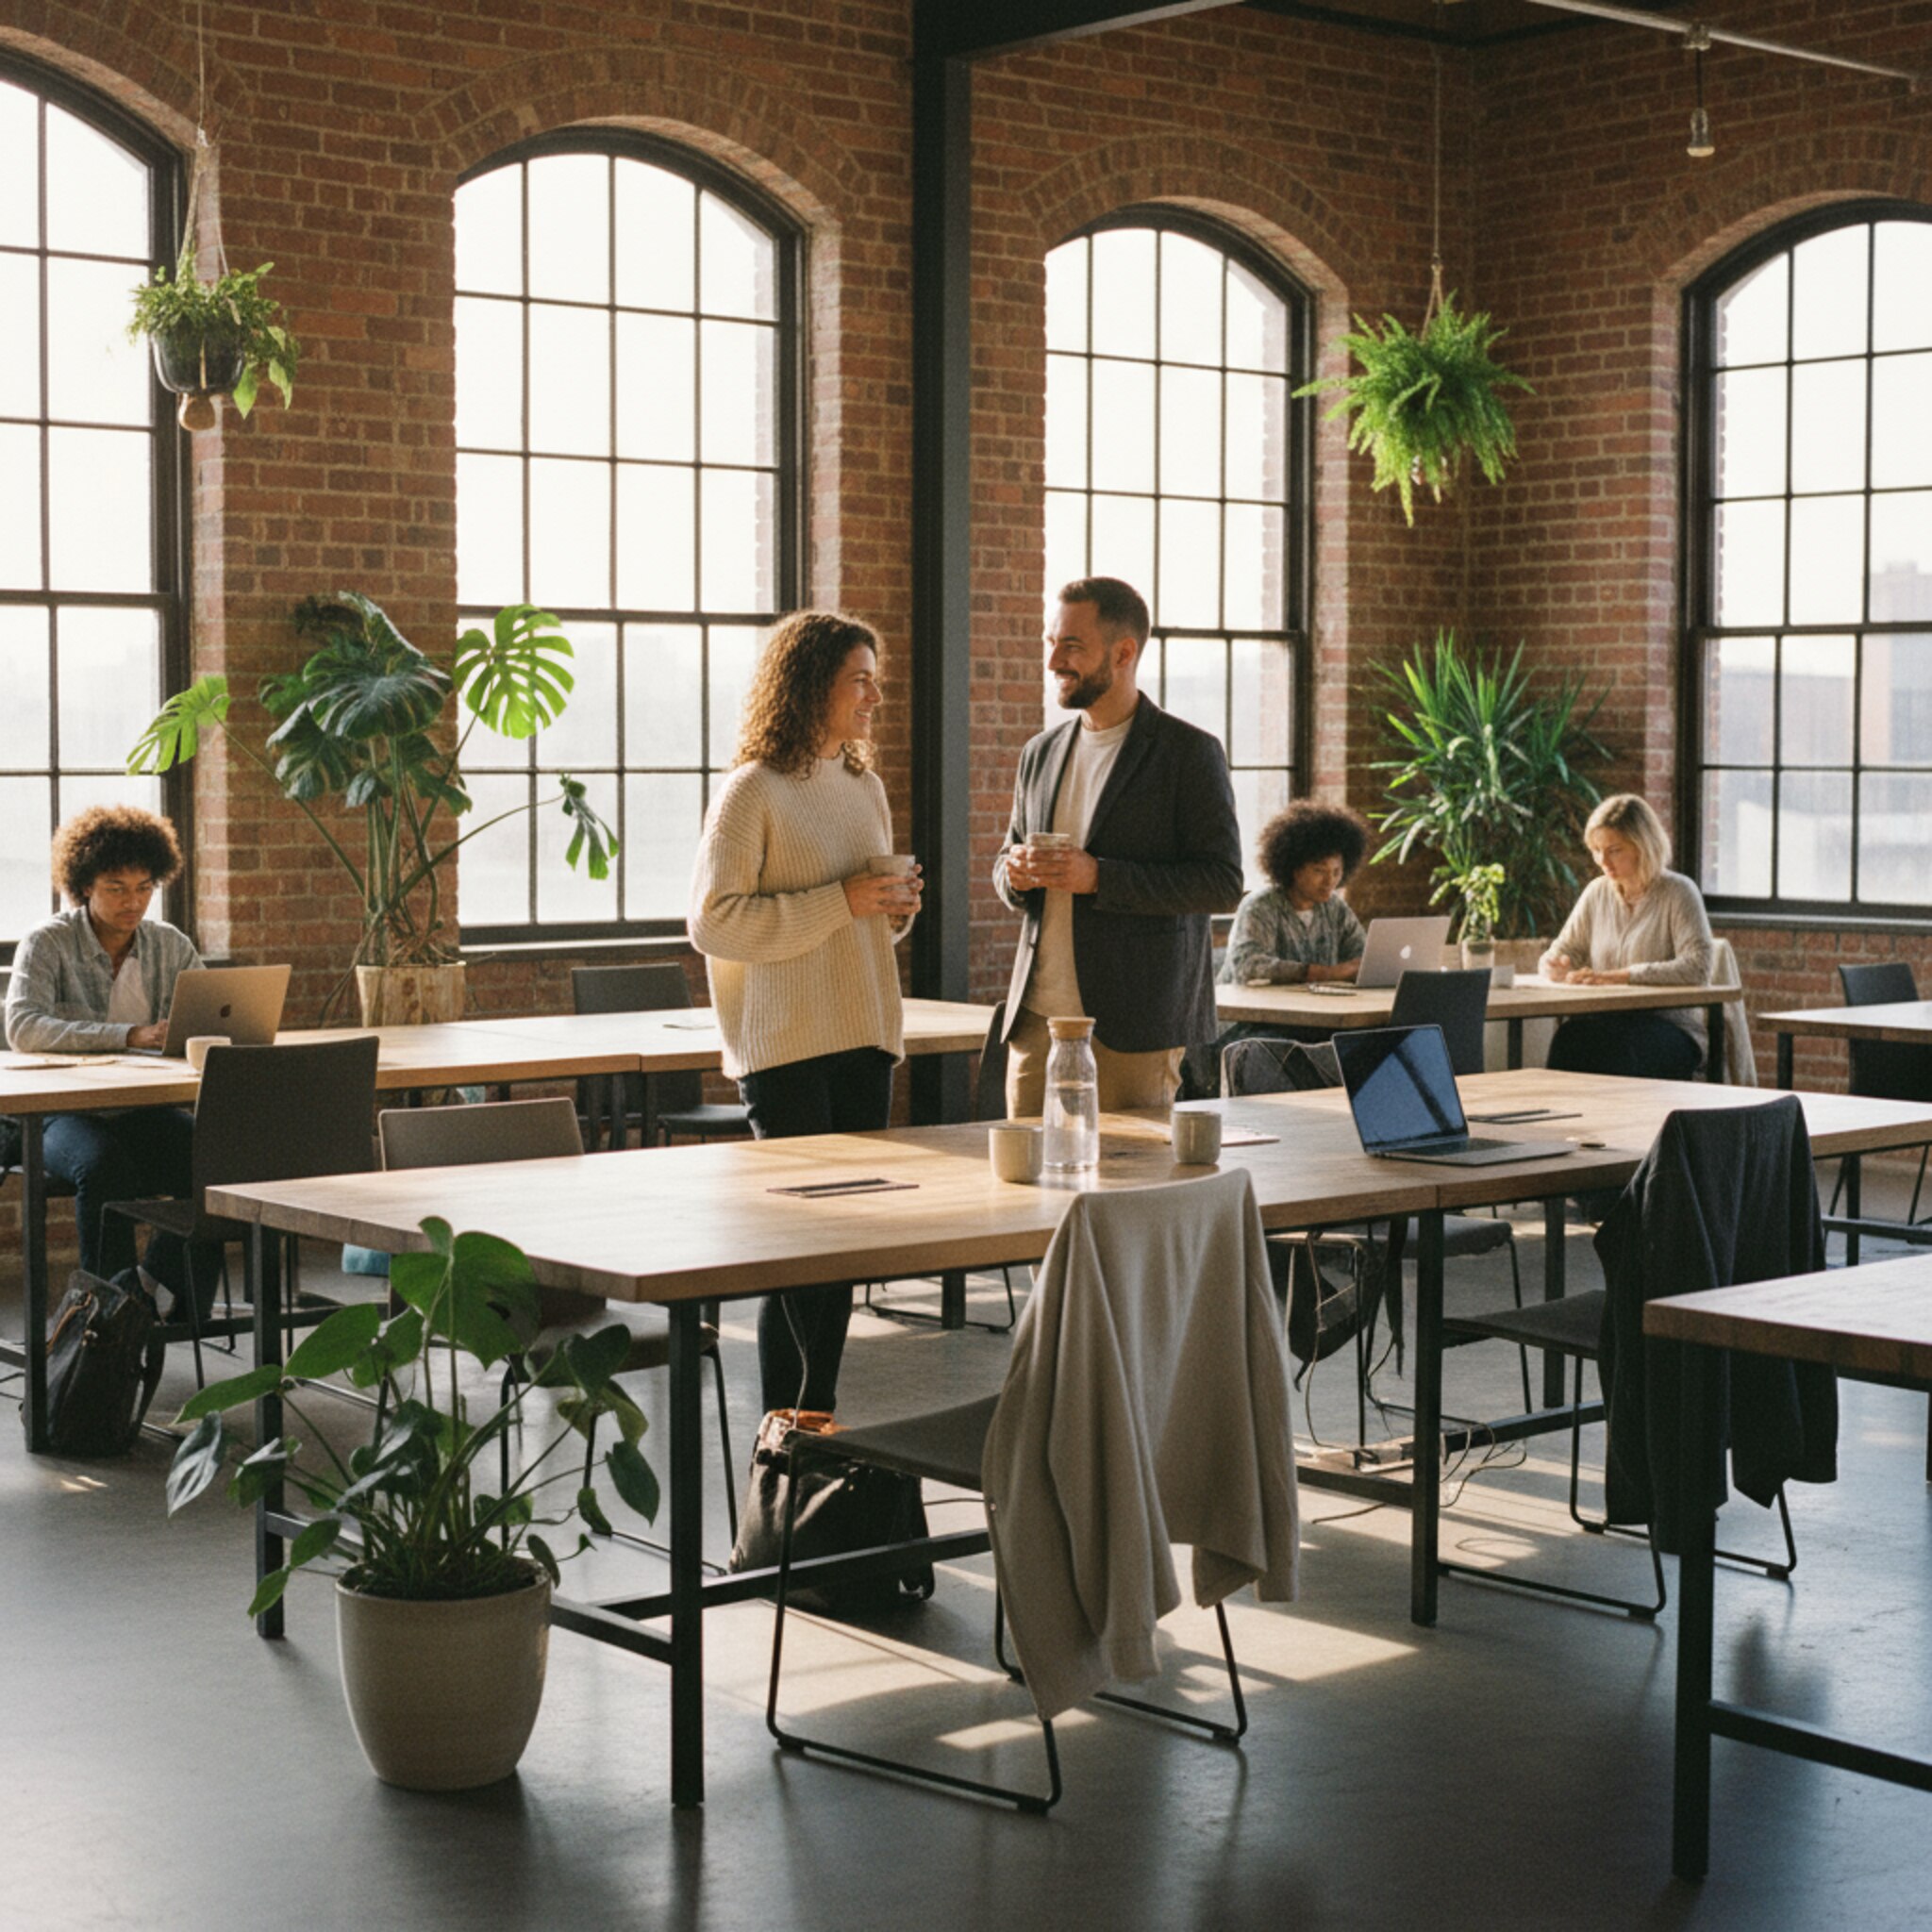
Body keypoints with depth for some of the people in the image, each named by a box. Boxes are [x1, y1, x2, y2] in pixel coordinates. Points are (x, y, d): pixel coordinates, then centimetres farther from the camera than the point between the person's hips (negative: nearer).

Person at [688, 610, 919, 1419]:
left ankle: (820, 1416, 15)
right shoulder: (753, 793, -8)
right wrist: (839, 903, -19)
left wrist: (896, 907, 3)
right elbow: (712, 921, -15)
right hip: (787, 1047, -7)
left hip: (864, 1037, 7)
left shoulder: (865, 789, 15)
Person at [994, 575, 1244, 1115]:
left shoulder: (1190, 753, -4)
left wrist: (1100, 877, -19)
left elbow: (1223, 883, -9)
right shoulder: (1041, 754, 15)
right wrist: (1014, 874, -1)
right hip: (1038, 1016, 5)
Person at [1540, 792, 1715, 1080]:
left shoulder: (1678, 892, -3)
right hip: (1607, 1023, 4)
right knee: (1569, 1035, -32)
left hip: (1670, 1027, -4)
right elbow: (1565, 948, 20)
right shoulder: (1597, 892, 15)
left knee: (1610, 1042, -38)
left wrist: (1621, 976, -21)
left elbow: (1697, 968, -15)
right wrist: (1555, 965, -7)